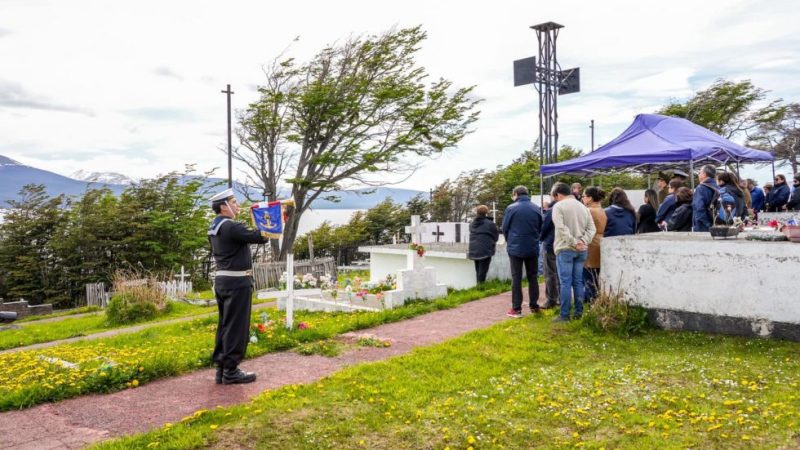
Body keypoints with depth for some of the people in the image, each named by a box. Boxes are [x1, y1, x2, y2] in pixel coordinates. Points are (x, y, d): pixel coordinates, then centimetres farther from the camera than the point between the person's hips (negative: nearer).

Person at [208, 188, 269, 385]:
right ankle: (231, 371, 4)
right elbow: (259, 237, -18)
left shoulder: (214, 228, 12)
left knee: (224, 325, 14)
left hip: (221, 280, 9)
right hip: (237, 282, -9)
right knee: (236, 326, -2)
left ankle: (221, 368, 20)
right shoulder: (231, 227, -18)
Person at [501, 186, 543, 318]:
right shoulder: (536, 208, 1)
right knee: (532, 277, 14)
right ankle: (534, 306, 18)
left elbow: (504, 228, -1)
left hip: (515, 248, -3)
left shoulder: (511, 208, -9)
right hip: (533, 248, 3)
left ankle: (516, 309, 1)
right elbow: (540, 228, 10)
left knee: (516, 278, 2)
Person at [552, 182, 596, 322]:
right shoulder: (582, 206, 11)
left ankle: (564, 314, -1)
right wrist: (583, 241, -4)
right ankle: (579, 312, 16)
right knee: (578, 282, 12)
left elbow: (561, 228, -17)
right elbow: (591, 228, 5)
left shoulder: (558, 206, -7)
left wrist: (574, 242, -15)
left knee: (565, 282, -3)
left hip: (565, 249, -5)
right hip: (582, 250, 6)